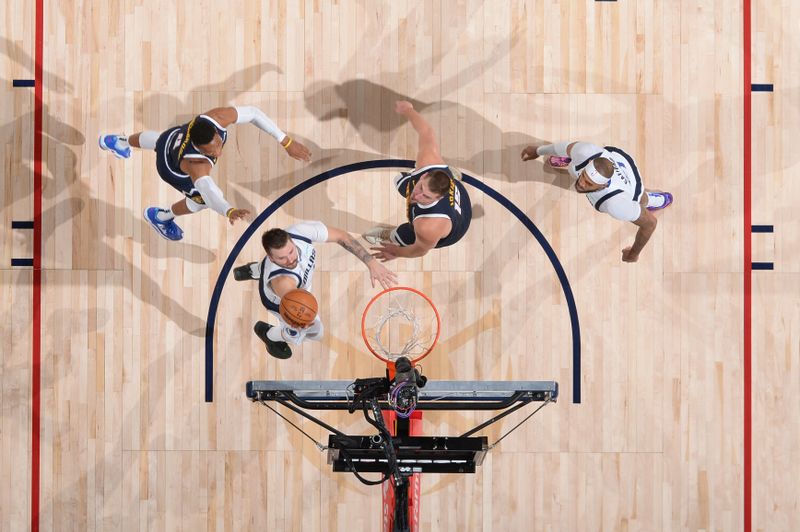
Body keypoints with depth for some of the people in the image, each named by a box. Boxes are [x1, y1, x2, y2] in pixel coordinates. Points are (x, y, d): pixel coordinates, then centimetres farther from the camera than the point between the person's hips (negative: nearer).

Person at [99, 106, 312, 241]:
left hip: (174, 136, 6)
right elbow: (208, 192, -70)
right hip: (173, 169, -6)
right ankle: (160, 217, 42)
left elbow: (253, 113, -31)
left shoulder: (215, 118, -43)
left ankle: (121, 142, 76)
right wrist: (229, 211, -92)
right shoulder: (197, 164, -54)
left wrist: (286, 141, -36)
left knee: (160, 141, 40)